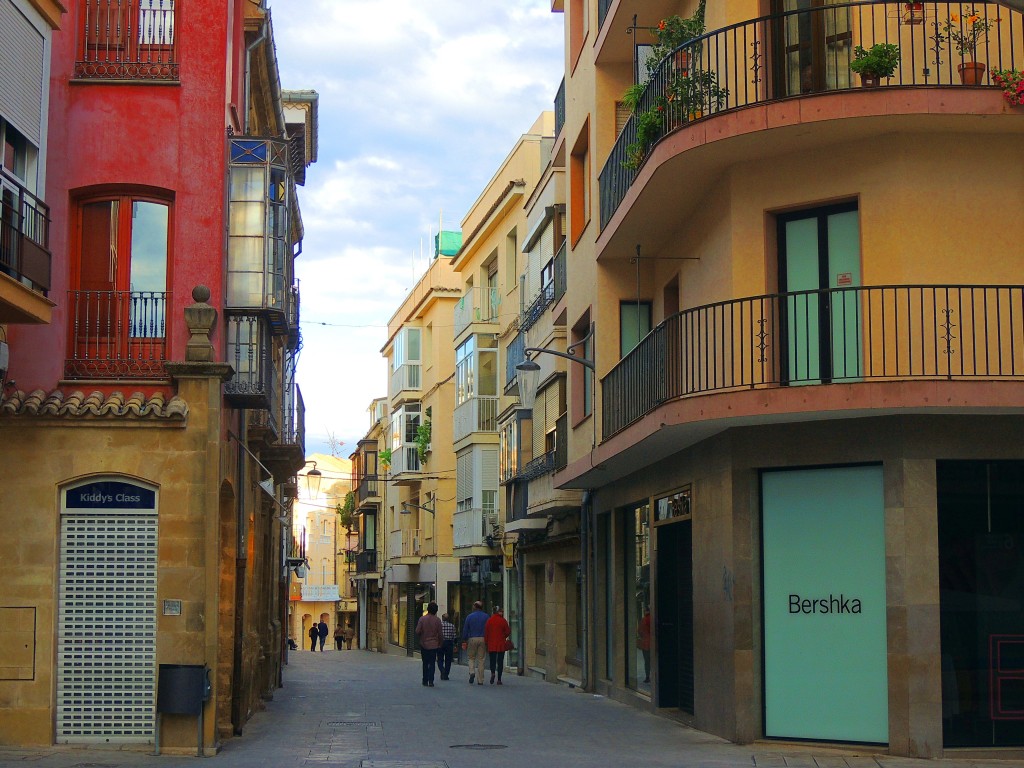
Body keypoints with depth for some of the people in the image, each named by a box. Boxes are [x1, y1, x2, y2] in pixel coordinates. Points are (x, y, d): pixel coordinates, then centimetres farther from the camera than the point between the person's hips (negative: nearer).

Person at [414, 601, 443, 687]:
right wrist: (440, 642, 11)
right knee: (432, 663, 3)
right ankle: (431, 681, -6)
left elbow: (417, 631, -7)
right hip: (434, 644, -1)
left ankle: (425, 680, 14)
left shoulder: (422, 619, -6)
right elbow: (440, 634, -5)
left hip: (424, 644, 1)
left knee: (425, 663, 11)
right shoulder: (437, 620, -7)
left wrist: (419, 639, 12)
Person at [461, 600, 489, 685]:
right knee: (481, 659, 4)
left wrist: (464, 642, 8)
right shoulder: (486, 616, 3)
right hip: (483, 639, 1)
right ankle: (480, 680, 3)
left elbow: (465, 630, 3)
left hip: (472, 639, -1)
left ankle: (472, 672, -13)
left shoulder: (469, 617, 3)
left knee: (471, 658, 13)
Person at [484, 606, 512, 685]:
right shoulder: (503, 621, -6)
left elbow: (486, 633, 0)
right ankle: (499, 679, 3)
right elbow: (507, 632, -2)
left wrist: (486, 643, 7)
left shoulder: (489, 621, -1)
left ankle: (493, 673, -17)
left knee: (492, 660, 11)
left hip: (491, 645, 1)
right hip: (501, 644, -1)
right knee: (500, 661, 5)